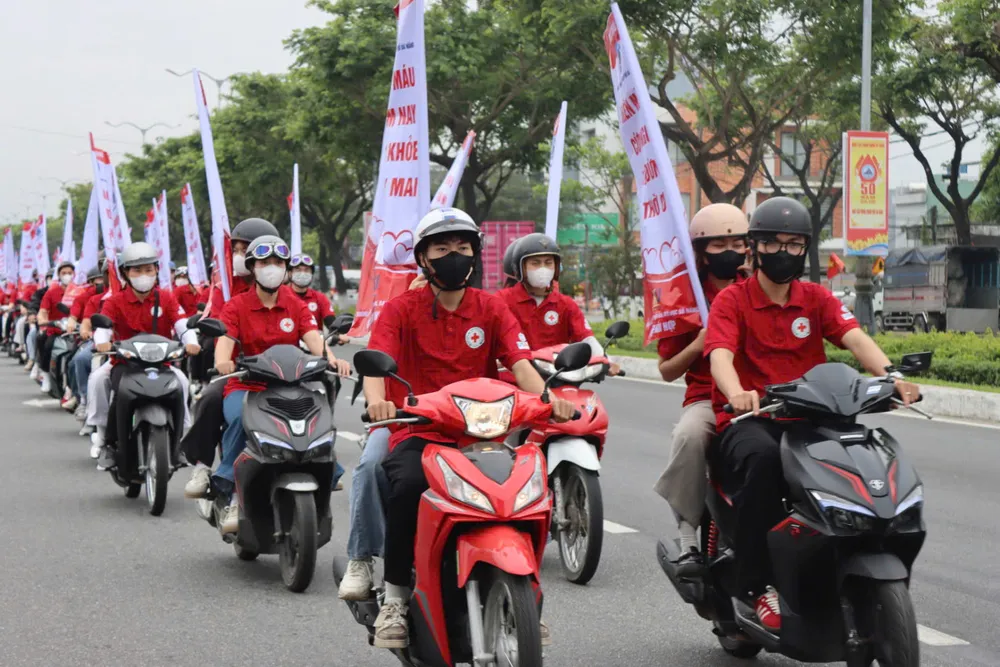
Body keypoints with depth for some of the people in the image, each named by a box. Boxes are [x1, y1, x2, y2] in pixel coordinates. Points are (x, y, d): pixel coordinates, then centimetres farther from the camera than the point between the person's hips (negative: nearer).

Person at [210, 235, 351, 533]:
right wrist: (223, 361, -35)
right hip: (245, 386, -2)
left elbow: (313, 339, -4)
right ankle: (232, 494, -29)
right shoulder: (236, 306, 7)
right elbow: (225, 340, -11)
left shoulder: (296, 307, 13)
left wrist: (330, 358, -27)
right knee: (240, 418, -35)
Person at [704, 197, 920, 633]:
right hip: (748, 420, -3)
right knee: (762, 456, -38)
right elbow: (720, 354, -16)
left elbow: (855, 338, -5)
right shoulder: (731, 300, 2)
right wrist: (737, 393, -39)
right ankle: (759, 586, -32)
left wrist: (891, 375, -26)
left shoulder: (817, 299, 13)